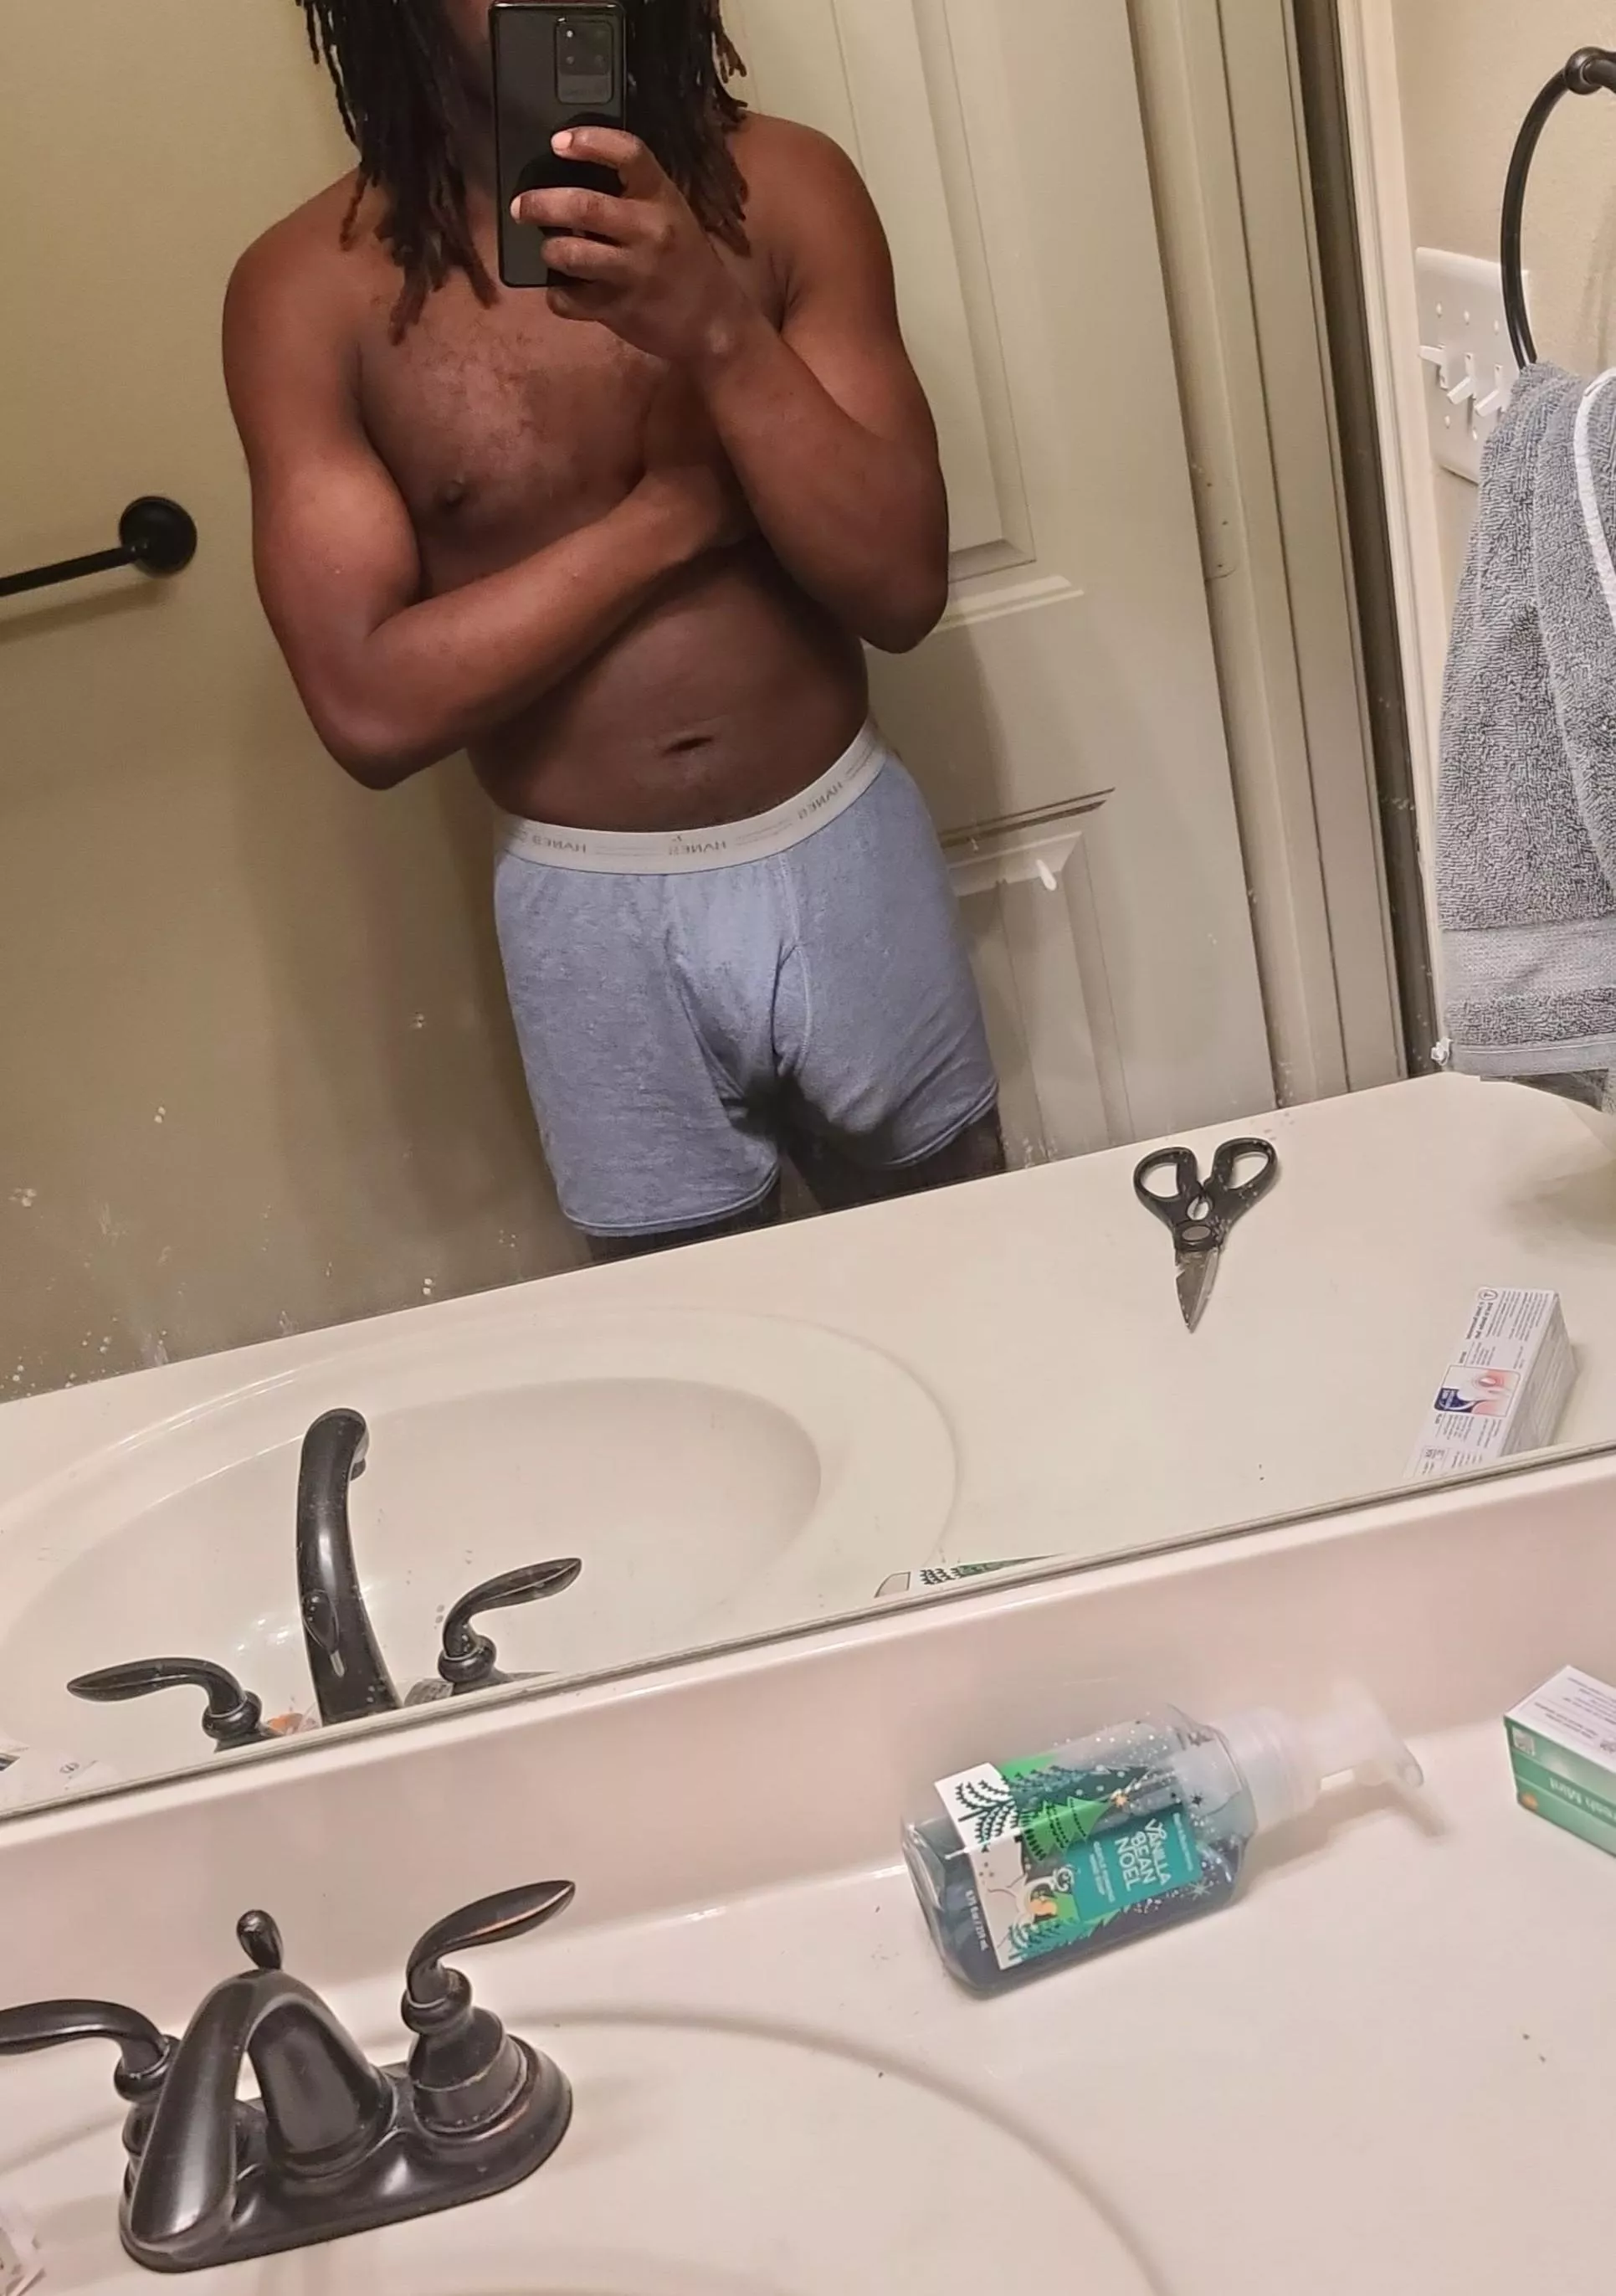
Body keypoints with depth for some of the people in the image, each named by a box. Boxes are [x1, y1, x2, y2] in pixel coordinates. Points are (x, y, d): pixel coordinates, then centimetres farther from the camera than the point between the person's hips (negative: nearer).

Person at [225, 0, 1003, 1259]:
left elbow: (903, 587, -12)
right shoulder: (313, 286, -10)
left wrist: (721, 335, -26)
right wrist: (678, 509, -16)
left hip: (842, 857, 2)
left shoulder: (783, 186, -6)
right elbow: (372, 707, -16)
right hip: (594, 914, -1)